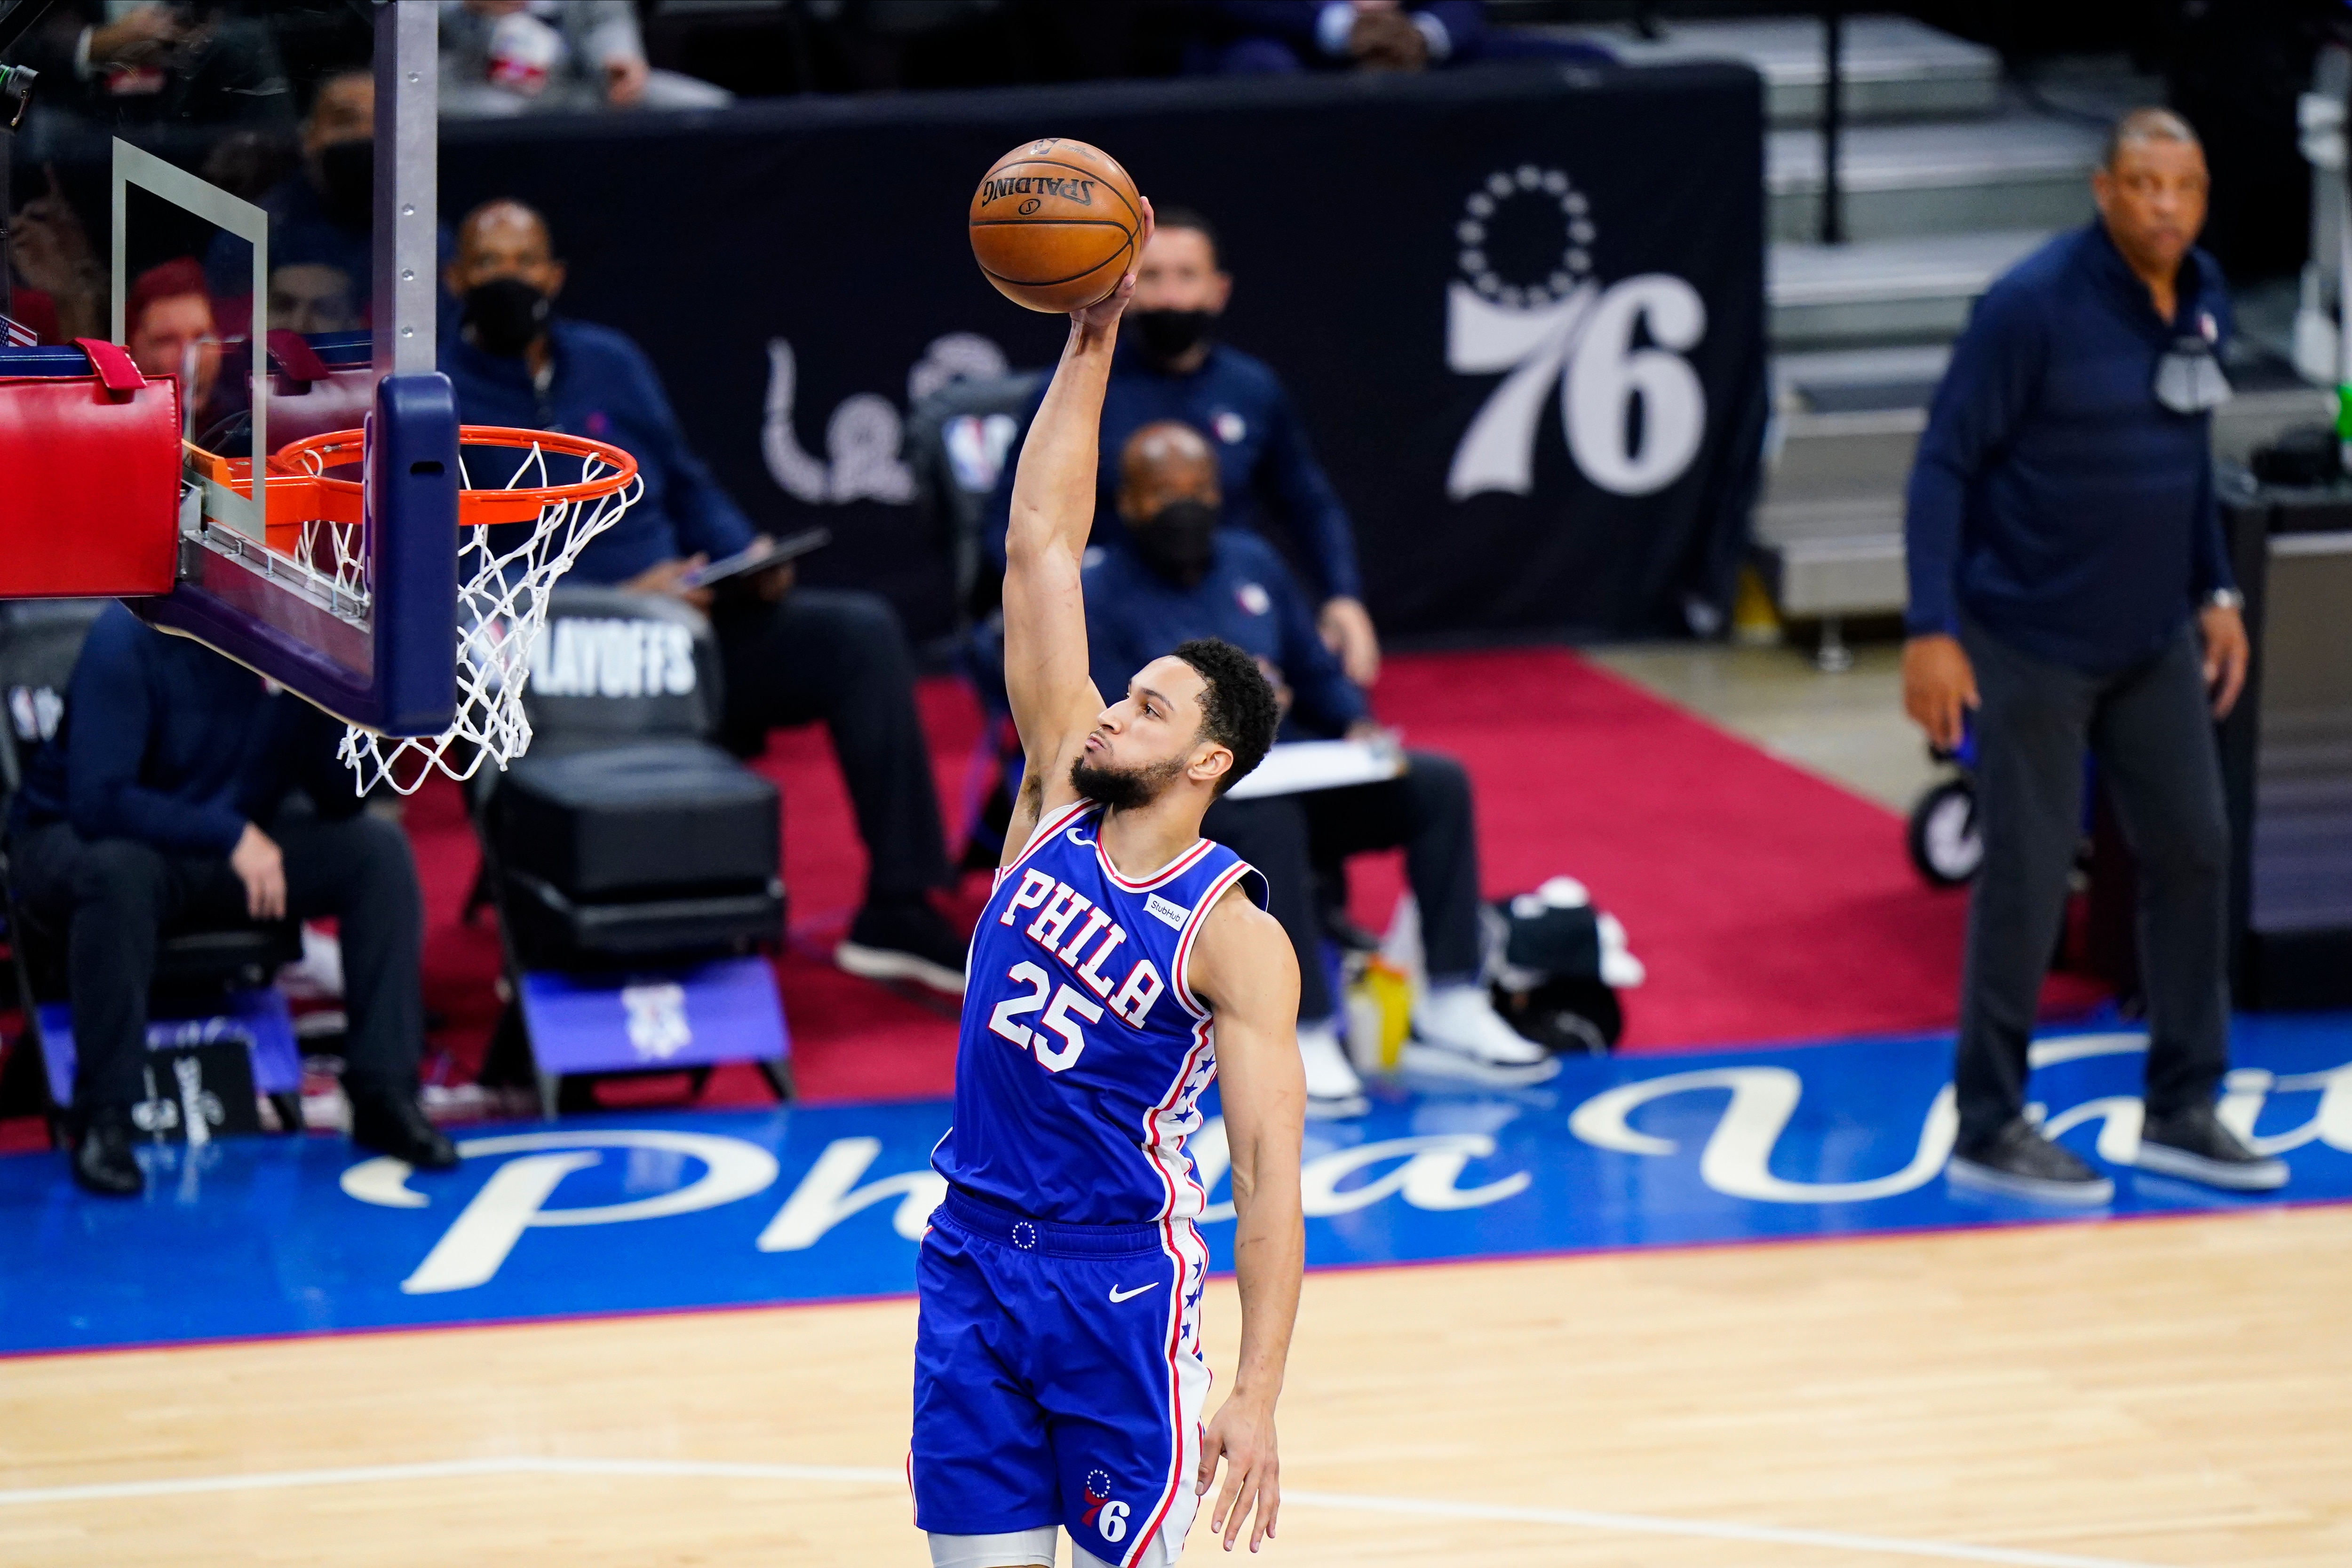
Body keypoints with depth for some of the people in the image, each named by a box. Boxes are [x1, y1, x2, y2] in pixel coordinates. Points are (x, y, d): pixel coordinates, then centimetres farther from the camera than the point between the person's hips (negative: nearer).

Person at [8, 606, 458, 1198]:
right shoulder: (132, 638, -23)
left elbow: (340, 797, -10)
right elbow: (98, 801, -31)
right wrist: (232, 836, -33)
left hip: (232, 848, 5)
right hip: (79, 842, -5)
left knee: (379, 848, -14)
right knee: (120, 871, -40)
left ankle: (384, 1094, -14)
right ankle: (103, 1120, -31)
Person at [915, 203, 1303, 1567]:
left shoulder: (1234, 939, -11)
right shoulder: (1062, 797, 3)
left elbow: (1271, 1174, -15)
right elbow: (1041, 546, 3)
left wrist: (1258, 1398, -22)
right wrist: (1090, 340, -2)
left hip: (1126, 1280, -5)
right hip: (974, 1258, 5)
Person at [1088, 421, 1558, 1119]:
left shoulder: (1252, 563, 14)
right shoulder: (1098, 594, -5)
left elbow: (1318, 675, 20)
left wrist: (1357, 727, -2)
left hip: (1288, 775, 7)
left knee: (1438, 783, -12)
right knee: (1268, 820, -39)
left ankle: (1451, 1014, -16)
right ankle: (1302, 1042, -38)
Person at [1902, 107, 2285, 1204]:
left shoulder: (2203, 300, 2)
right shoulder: (2035, 307, -18)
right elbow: (1945, 465, -16)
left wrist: (2215, 591, 13)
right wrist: (1932, 633, -22)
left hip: (2157, 641, 7)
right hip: (2030, 646, -7)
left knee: (2192, 851, 9)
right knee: (2027, 879, -2)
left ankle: (2181, 1111, 21)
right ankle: (1989, 1132, 10)